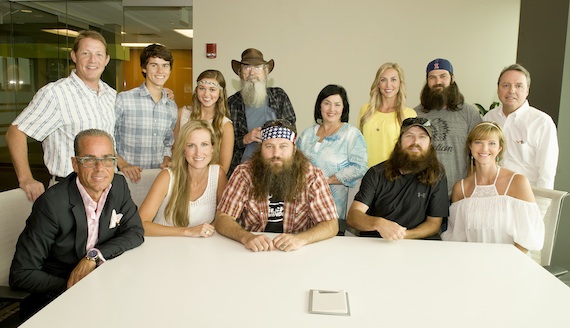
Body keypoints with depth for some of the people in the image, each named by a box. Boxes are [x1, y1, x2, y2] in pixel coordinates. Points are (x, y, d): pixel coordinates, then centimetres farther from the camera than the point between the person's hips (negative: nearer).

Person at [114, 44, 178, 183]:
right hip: (129, 177, -3)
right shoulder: (123, 100, -6)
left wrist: (166, 161, 4)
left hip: (159, 176, 4)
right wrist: (122, 164, -13)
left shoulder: (172, 107, 10)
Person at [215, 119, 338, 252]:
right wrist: (246, 237, -29)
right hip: (253, 251, 1)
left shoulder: (312, 176, -7)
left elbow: (331, 225, -9)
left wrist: (300, 239, -27)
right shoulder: (244, 173, -6)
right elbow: (222, 218, -9)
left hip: (297, 255, 0)